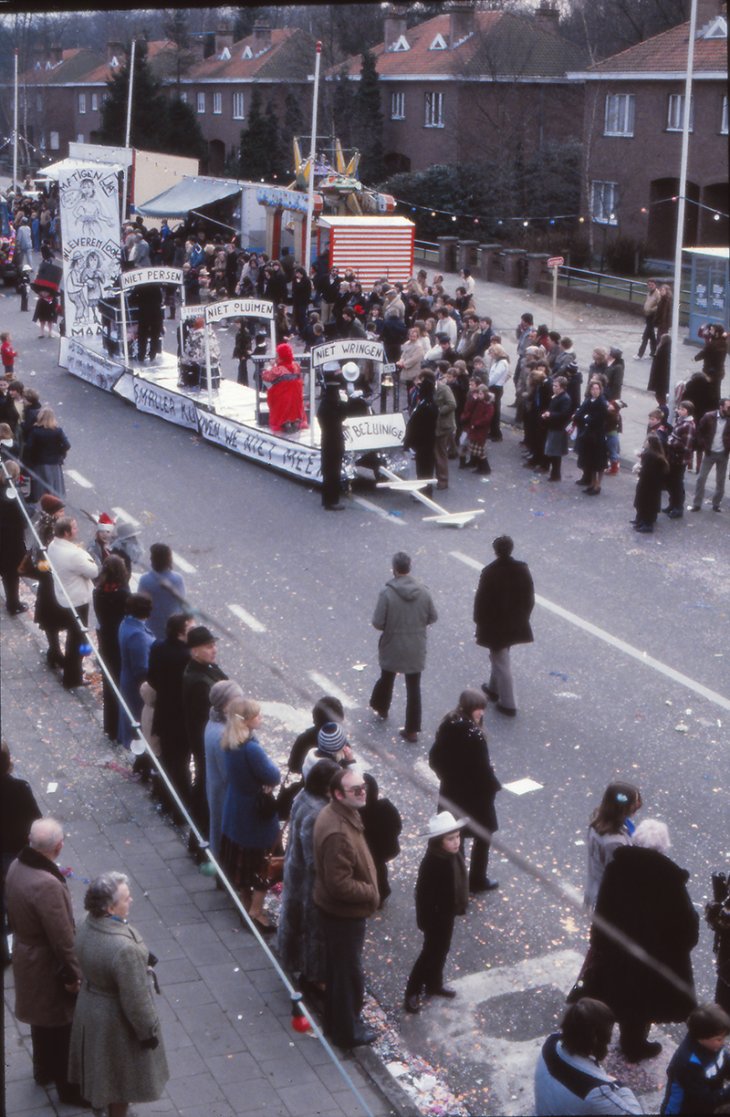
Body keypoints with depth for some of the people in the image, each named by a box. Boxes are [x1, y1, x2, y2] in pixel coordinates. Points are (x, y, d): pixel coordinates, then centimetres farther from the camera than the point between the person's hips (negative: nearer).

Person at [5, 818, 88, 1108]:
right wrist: (73, 975, -17)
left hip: (26, 955, 8)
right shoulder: (47, 886, -37)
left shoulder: (17, 867, -10)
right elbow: (62, 938, -28)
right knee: (62, 1025, 13)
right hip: (48, 967, -8)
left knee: (43, 1019, 29)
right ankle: (68, 1087, 31)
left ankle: (43, 1070, 50)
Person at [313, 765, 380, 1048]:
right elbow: (340, 885, -31)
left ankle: (337, 1021, 43)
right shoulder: (338, 833, -35)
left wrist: (368, 888, 11)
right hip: (345, 912, -10)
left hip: (336, 909, 10)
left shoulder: (340, 813, -2)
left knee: (339, 967, 25)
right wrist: (371, 892, -17)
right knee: (348, 972, 9)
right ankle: (347, 1031, 27)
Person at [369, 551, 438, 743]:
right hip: (416, 649, 1)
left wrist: (390, 625, 5)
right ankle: (412, 729, 11)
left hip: (392, 648, -1)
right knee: (414, 688, 9)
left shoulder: (387, 593, -20)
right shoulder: (423, 591, -10)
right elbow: (433, 618, 0)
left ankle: (381, 708, 49)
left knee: (387, 678, 25)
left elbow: (377, 623, -17)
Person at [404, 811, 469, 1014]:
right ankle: (412, 992, 19)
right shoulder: (431, 864, -31)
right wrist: (426, 921, -21)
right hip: (436, 916, -8)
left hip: (448, 913, 8)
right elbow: (424, 895, -26)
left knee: (441, 949, 22)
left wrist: (461, 906, 15)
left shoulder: (454, 856, -6)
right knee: (431, 952, 5)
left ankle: (434, 984, 41)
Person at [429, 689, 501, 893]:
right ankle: (477, 881, 24)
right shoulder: (474, 734, -26)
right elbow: (483, 767, -22)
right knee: (482, 837, 14)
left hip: (451, 792, 6)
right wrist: (493, 785, -6)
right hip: (475, 794, -6)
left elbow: (434, 758, 2)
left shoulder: (447, 725, -5)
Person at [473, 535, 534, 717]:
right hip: (515, 624, 6)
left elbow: (481, 599, -15)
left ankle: (508, 704, 6)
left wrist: (479, 621, -2)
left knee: (501, 662, 3)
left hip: (495, 624, -6)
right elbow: (529, 597, 2)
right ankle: (494, 689, 44)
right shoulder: (523, 569, -7)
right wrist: (523, 617, 14)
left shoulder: (489, 572, -22)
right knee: (501, 658, 27)